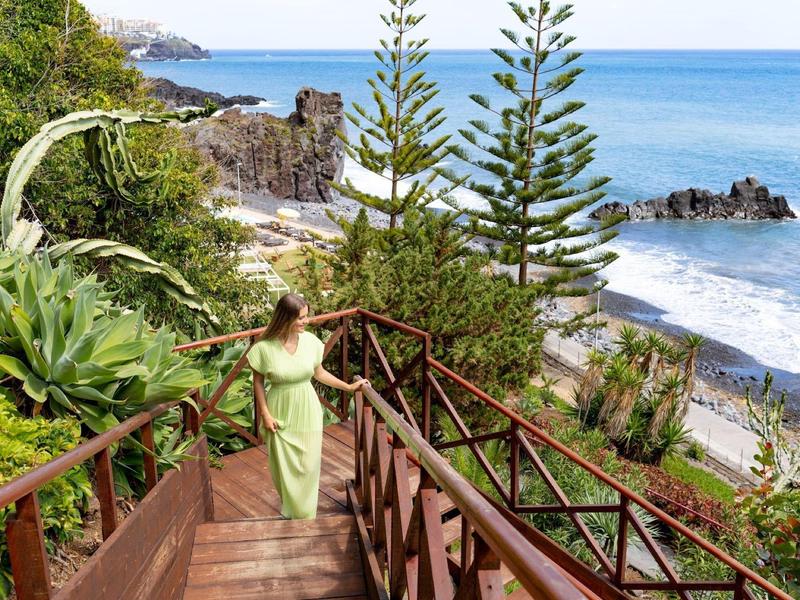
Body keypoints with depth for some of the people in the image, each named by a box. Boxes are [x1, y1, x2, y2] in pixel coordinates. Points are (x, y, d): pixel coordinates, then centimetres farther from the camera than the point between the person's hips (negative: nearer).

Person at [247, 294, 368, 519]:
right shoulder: (265, 347, -17)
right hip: (281, 412, -2)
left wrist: (349, 387, 5)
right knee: (284, 466, 11)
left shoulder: (310, 340, -9)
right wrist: (265, 414, -7)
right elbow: (258, 381, -4)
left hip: (307, 411, 2)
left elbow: (319, 373, 6)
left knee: (308, 465, 7)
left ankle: (305, 515, 27)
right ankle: (289, 508, 37)